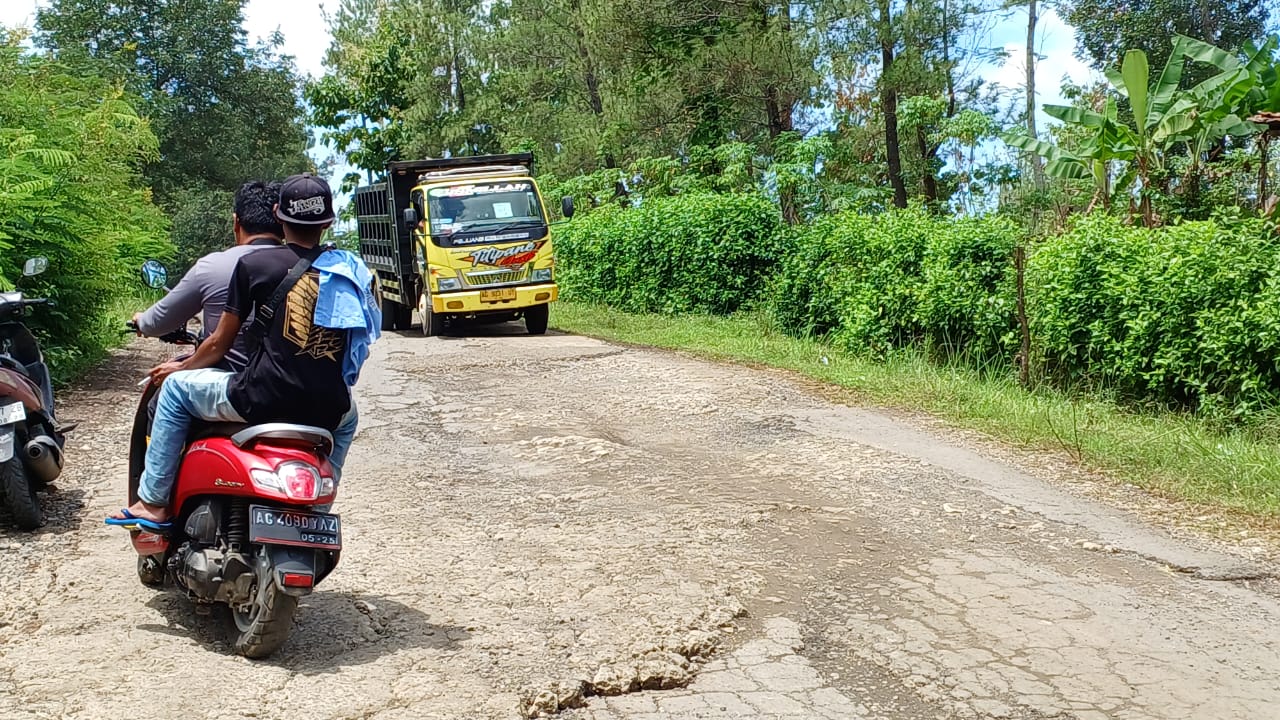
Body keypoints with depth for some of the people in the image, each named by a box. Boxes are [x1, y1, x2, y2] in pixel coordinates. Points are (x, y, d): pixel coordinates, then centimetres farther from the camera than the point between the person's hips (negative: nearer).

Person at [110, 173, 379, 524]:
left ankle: (153, 502, 23)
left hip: (263, 400, -3)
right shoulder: (352, 270, 8)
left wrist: (181, 367, 26)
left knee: (177, 387, 21)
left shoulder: (253, 264, -1)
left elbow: (220, 343, 6)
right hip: (326, 409, 4)